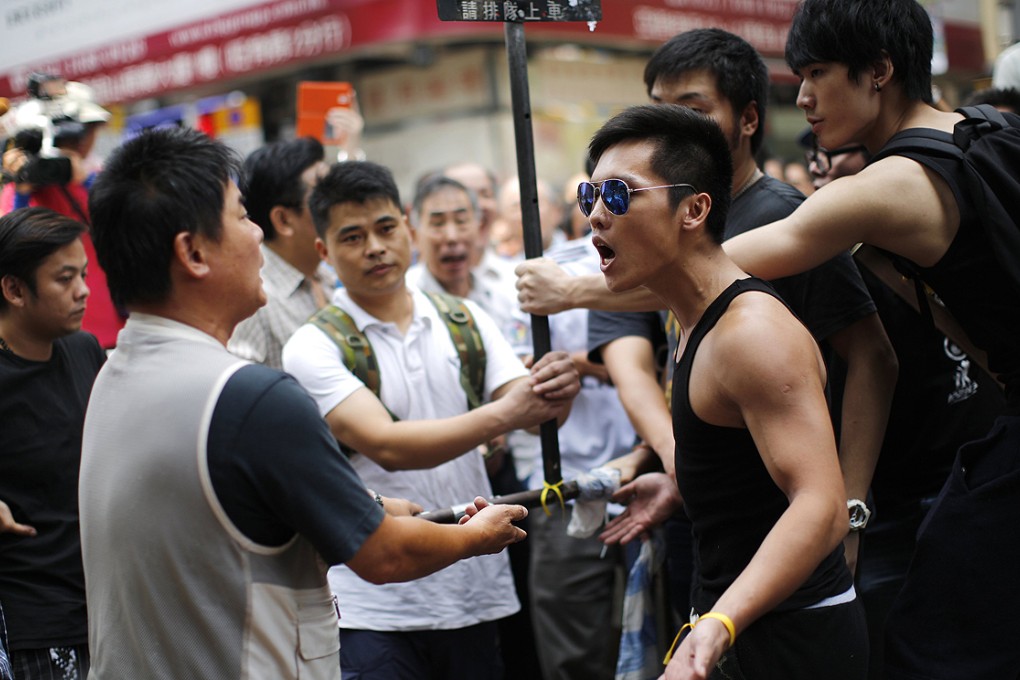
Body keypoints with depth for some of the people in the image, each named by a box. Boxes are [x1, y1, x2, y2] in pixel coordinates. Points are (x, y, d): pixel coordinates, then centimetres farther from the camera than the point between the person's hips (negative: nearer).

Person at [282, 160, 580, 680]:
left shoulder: (466, 321, 8)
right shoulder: (314, 346, -7)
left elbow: (532, 411, -1)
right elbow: (386, 446, -19)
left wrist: (555, 392, -24)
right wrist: (502, 415, -28)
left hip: (477, 593, 4)